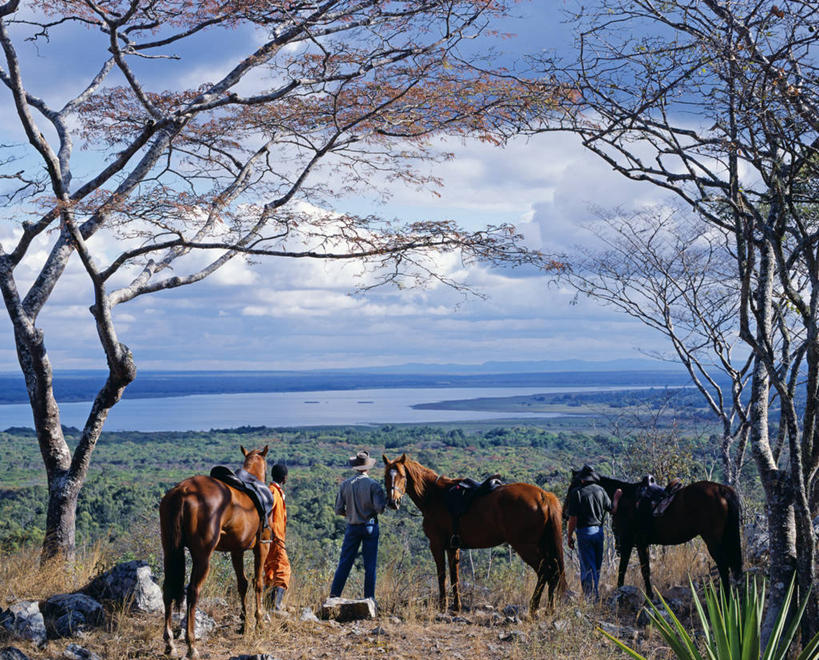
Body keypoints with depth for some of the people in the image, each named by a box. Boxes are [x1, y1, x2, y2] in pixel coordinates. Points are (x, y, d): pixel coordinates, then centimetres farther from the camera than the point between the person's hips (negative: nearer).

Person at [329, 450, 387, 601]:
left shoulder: (345, 485, -1)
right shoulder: (373, 485, -10)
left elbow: (338, 510, 0)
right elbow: (380, 508, -17)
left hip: (352, 527, 3)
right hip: (370, 526, -3)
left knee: (344, 563, 8)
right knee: (370, 565, 5)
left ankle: (334, 595, 7)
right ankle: (369, 598, 6)